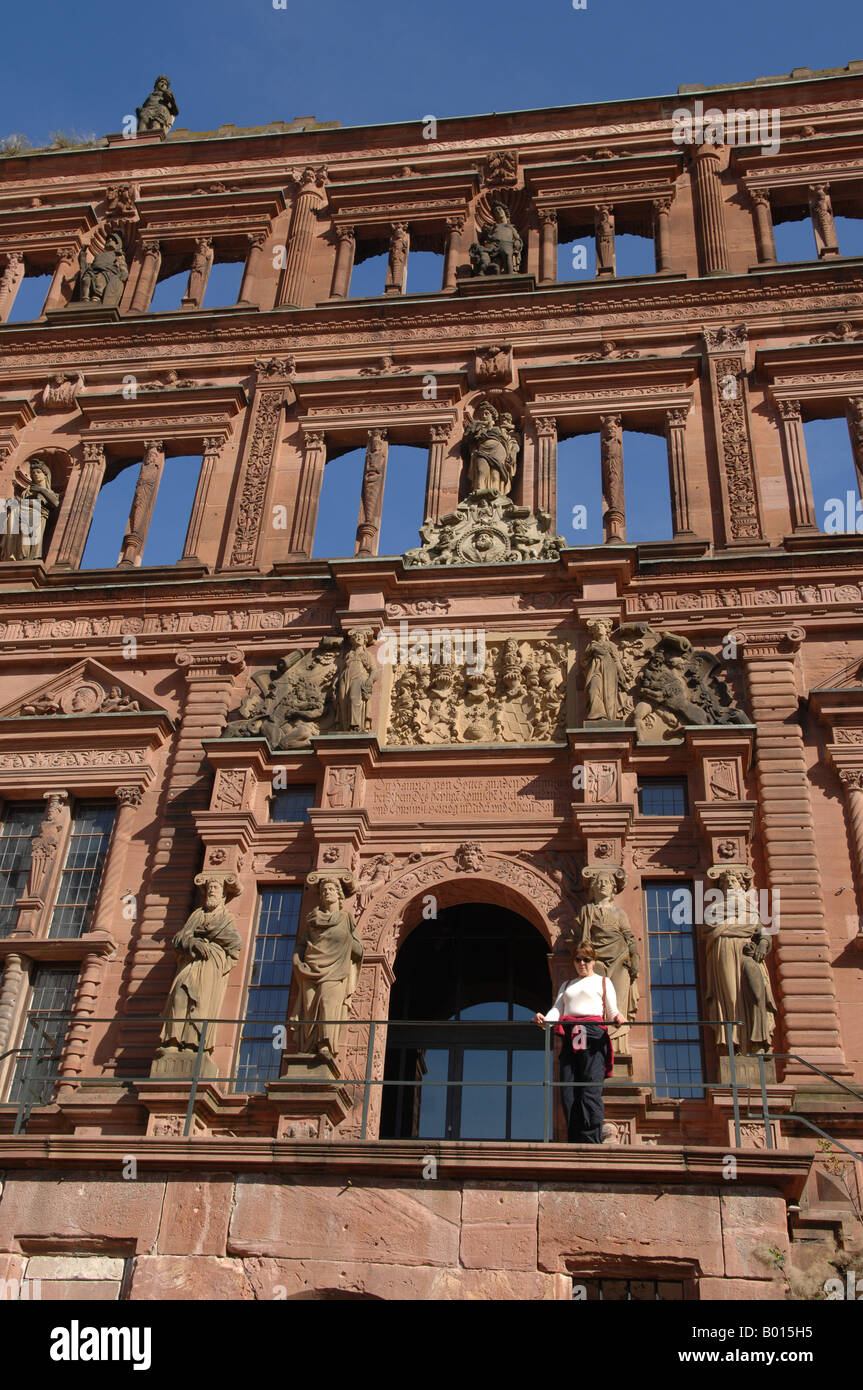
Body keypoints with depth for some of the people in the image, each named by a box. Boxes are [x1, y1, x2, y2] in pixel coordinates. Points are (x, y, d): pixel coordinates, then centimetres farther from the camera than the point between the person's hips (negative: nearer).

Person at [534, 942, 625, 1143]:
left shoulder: (603, 981, 20)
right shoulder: (567, 985, 30)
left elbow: (612, 1011, 10)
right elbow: (557, 1009, 16)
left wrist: (618, 1018, -14)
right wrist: (545, 1019, -7)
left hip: (593, 1035, -4)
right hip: (569, 1036, 4)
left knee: (591, 1091, -15)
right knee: (568, 1092, -6)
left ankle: (591, 1143, -18)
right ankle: (575, 1143, -4)